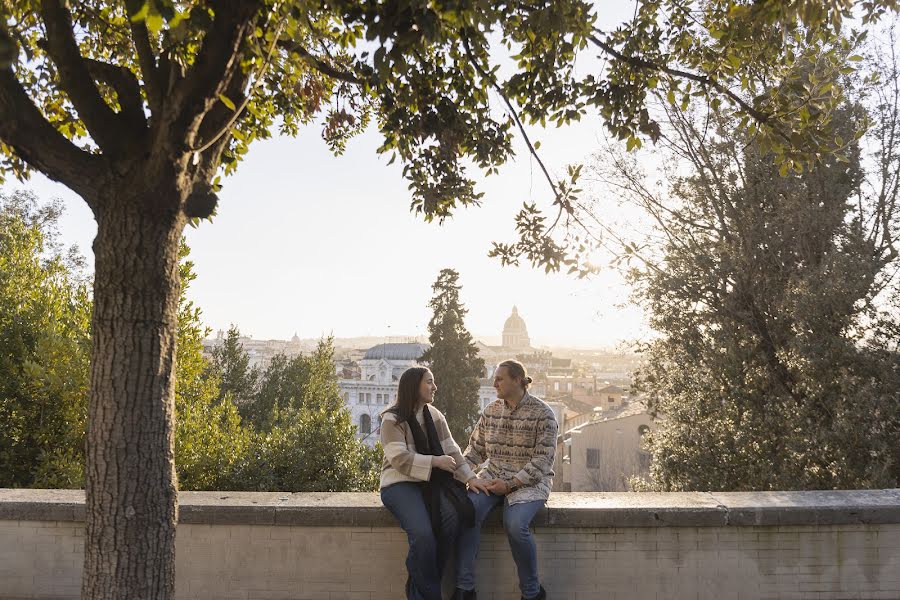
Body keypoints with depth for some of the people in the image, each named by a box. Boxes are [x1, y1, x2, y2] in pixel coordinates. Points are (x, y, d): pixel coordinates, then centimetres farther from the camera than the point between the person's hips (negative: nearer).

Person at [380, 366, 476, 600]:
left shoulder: (435, 416, 13)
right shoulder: (392, 419, -5)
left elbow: (452, 452, 10)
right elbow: (400, 459, -15)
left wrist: (471, 478, -2)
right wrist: (435, 461, -22)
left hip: (432, 482, 5)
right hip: (400, 484, -5)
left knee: (453, 515, -26)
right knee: (423, 533, -31)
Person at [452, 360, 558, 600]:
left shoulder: (542, 413, -6)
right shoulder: (491, 410, 9)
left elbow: (542, 461, -11)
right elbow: (475, 449, 12)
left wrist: (511, 484, -18)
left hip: (530, 481, -4)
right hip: (493, 477, 4)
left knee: (515, 524, -32)